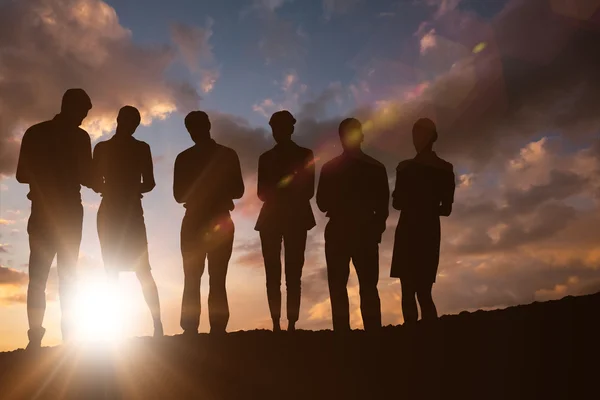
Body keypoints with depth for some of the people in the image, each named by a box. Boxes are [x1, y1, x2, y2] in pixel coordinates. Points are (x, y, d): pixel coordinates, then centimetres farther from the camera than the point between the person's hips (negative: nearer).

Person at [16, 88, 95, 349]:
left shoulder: (34, 133, 8)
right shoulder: (78, 137, -3)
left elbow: (21, 175, 9)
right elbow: (86, 178, -8)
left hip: (42, 213, 3)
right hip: (69, 213, -2)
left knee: (37, 278, 2)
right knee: (67, 276, 2)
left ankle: (35, 338, -7)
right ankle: (68, 336, -3)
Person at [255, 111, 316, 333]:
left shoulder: (304, 155, 7)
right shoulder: (266, 157, 13)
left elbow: (308, 191, 0)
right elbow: (262, 192, 7)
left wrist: (276, 192, -14)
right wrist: (290, 192, -14)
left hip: (296, 218, -2)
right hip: (271, 219, 2)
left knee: (293, 274, -7)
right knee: (273, 274, -2)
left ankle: (291, 323, -8)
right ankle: (276, 323, 0)